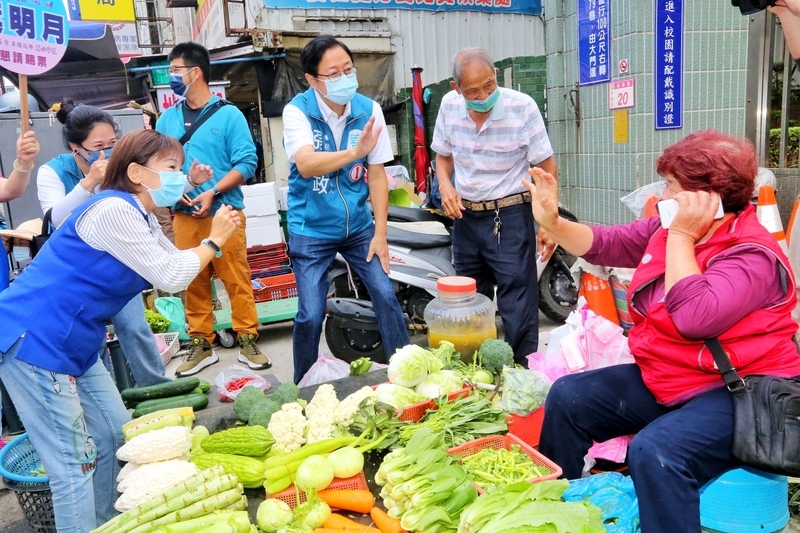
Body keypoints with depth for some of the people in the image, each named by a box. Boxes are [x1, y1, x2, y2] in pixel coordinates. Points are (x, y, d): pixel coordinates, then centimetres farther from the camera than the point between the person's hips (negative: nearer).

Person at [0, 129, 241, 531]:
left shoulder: (141, 218, 11)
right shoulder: (113, 210, -20)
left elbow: (176, 268, 14)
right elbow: (171, 277, -19)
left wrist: (218, 236, 3)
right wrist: (213, 240, -6)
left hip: (74, 344, 10)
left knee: (115, 436, 15)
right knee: (75, 462, -6)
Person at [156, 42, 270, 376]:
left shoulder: (228, 114, 0)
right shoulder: (167, 118, 12)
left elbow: (246, 162, -7)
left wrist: (213, 192, -16)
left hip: (224, 212, -4)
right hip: (184, 215, 4)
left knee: (237, 279, -1)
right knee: (193, 282, 8)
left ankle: (248, 340, 9)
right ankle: (201, 344, 19)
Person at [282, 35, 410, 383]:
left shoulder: (369, 110, -4)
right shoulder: (297, 111, -12)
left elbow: (377, 175, -1)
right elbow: (306, 164, -28)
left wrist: (380, 232, -3)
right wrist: (355, 152, -43)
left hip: (359, 226, 3)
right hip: (311, 230, -2)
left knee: (387, 298, 1)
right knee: (311, 315, -1)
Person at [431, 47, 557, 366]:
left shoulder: (522, 107, -13)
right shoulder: (449, 105, -1)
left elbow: (546, 166, -8)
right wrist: (445, 185, -8)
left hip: (510, 217, -5)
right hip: (465, 216, 5)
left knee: (518, 308, -3)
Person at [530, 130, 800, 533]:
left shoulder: (752, 257, -21)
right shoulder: (668, 229, 3)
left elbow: (693, 317, -34)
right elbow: (604, 244, 10)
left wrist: (681, 237, -26)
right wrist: (552, 223, -7)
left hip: (734, 393, -8)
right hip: (662, 378, 9)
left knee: (654, 450, -34)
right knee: (568, 396, 0)